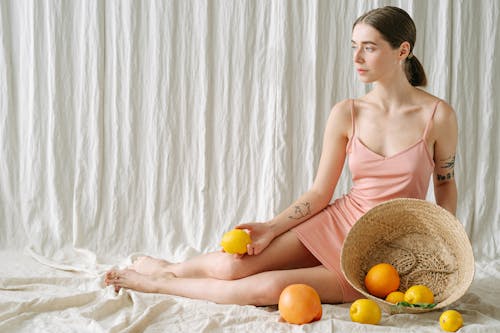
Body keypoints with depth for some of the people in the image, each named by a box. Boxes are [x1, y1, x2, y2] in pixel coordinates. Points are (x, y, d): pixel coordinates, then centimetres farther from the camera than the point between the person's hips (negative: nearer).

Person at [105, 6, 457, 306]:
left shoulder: (438, 115, -11)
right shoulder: (346, 114, -4)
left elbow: (446, 185, 4)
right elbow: (319, 193, -2)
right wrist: (271, 228, -13)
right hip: (336, 223, 2)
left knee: (272, 287, -25)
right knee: (232, 265, -17)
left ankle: (161, 282, -5)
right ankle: (165, 268, 16)